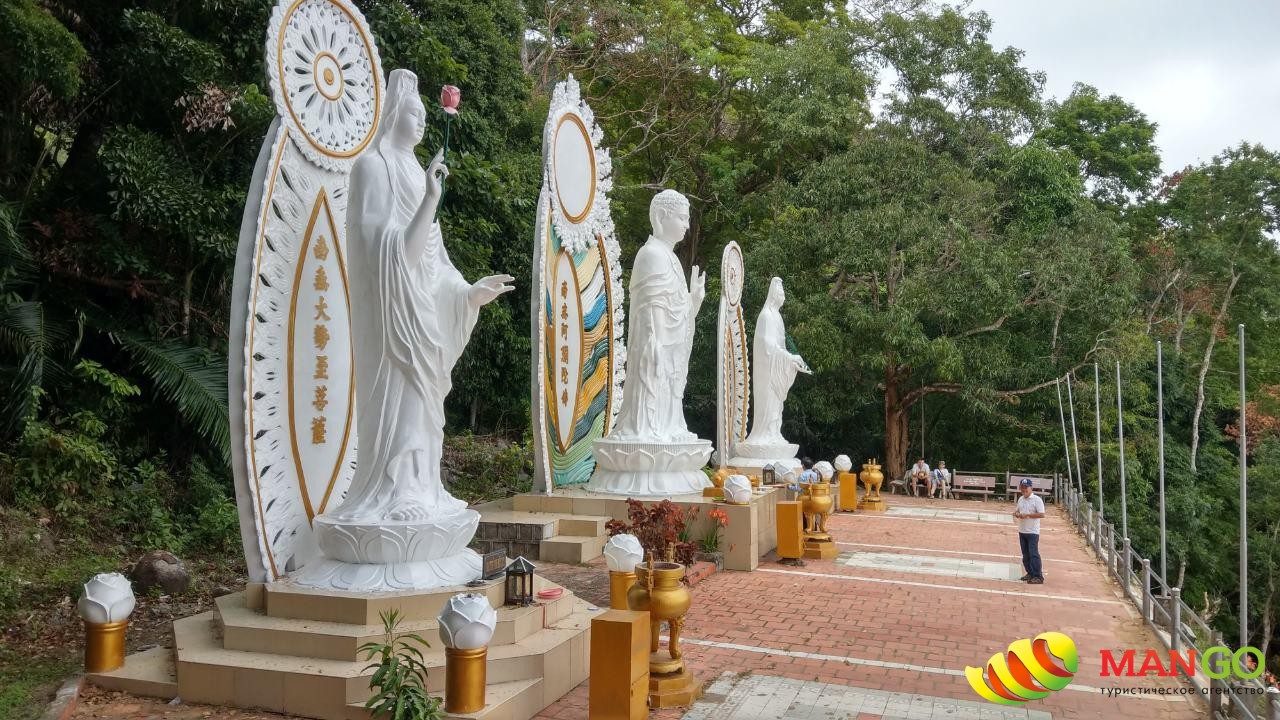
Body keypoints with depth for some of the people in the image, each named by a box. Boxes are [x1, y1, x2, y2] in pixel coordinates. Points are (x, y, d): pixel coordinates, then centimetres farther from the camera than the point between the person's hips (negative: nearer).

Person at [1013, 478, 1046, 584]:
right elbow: (1017, 510, 21)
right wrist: (1016, 513, -3)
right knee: (1025, 554, 14)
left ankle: (1038, 576, -8)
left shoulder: (1037, 499, -12)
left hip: (1033, 532, -8)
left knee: (1033, 554, -11)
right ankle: (1030, 573, 25)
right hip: (1022, 531, 8)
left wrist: (1027, 515, -23)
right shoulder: (1021, 499, 11)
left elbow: (1042, 514, -18)